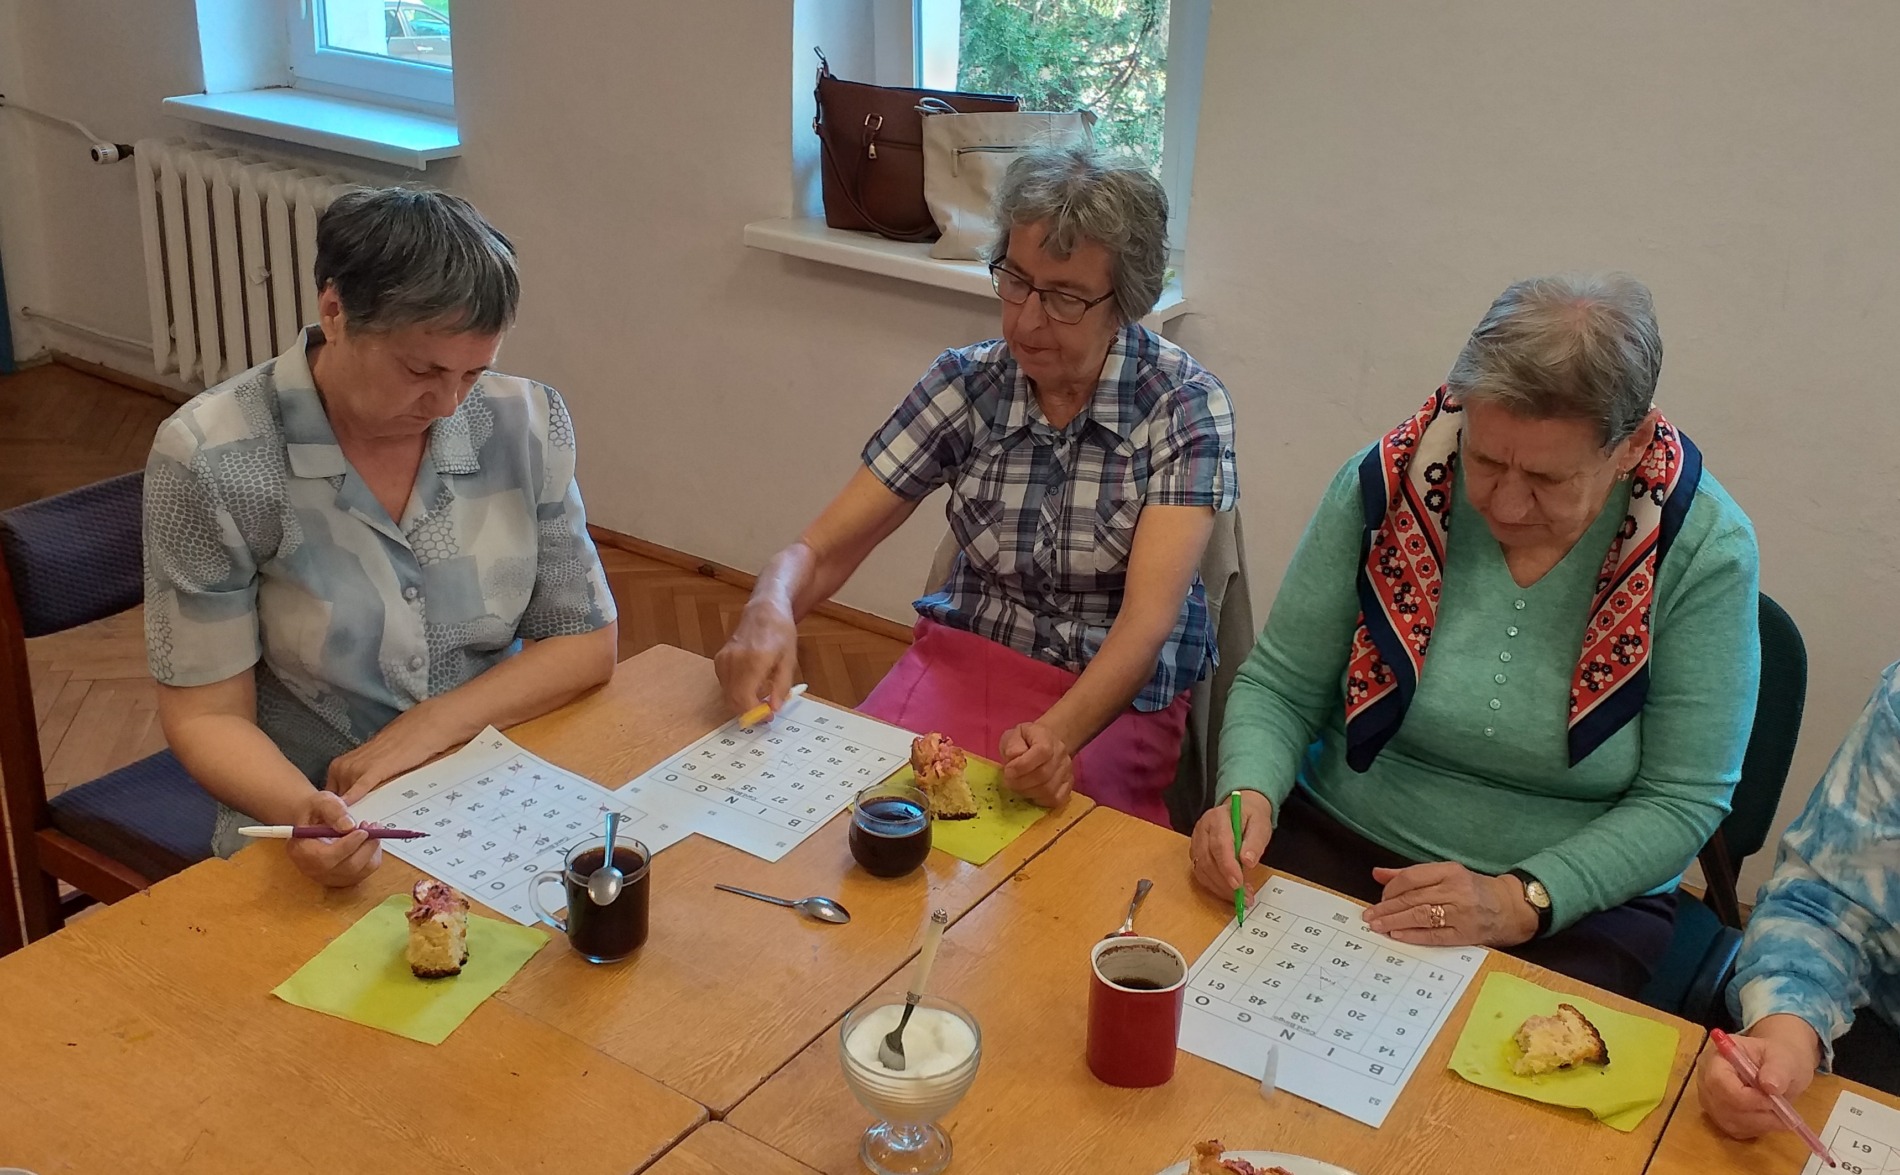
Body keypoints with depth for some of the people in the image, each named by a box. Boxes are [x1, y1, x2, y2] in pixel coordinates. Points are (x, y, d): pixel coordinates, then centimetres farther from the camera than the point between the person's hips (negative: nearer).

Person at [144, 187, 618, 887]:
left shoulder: (526, 423, -1)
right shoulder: (207, 460, -11)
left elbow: (586, 643, 5)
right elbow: (207, 716, -6)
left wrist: (428, 728, -10)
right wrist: (302, 812, -27)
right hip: (322, 833, -3)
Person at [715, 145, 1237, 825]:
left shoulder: (1185, 404, -12)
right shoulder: (965, 383, -3)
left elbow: (1149, 616, -21)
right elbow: (821, 549, -5)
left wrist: (1061, 733, -41)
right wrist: (768, 613, -29)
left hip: (1120, 694, -2)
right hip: (963, 658, 3)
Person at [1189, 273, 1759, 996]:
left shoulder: (1705, 550, -13)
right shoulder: (1386, 484, -9)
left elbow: (1682, 800, -9)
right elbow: (1279, 687, -1)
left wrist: (1520, 901, -21)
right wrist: (1249, 794, -21)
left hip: (1578, 902, -1)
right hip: (1337, 844, 2)